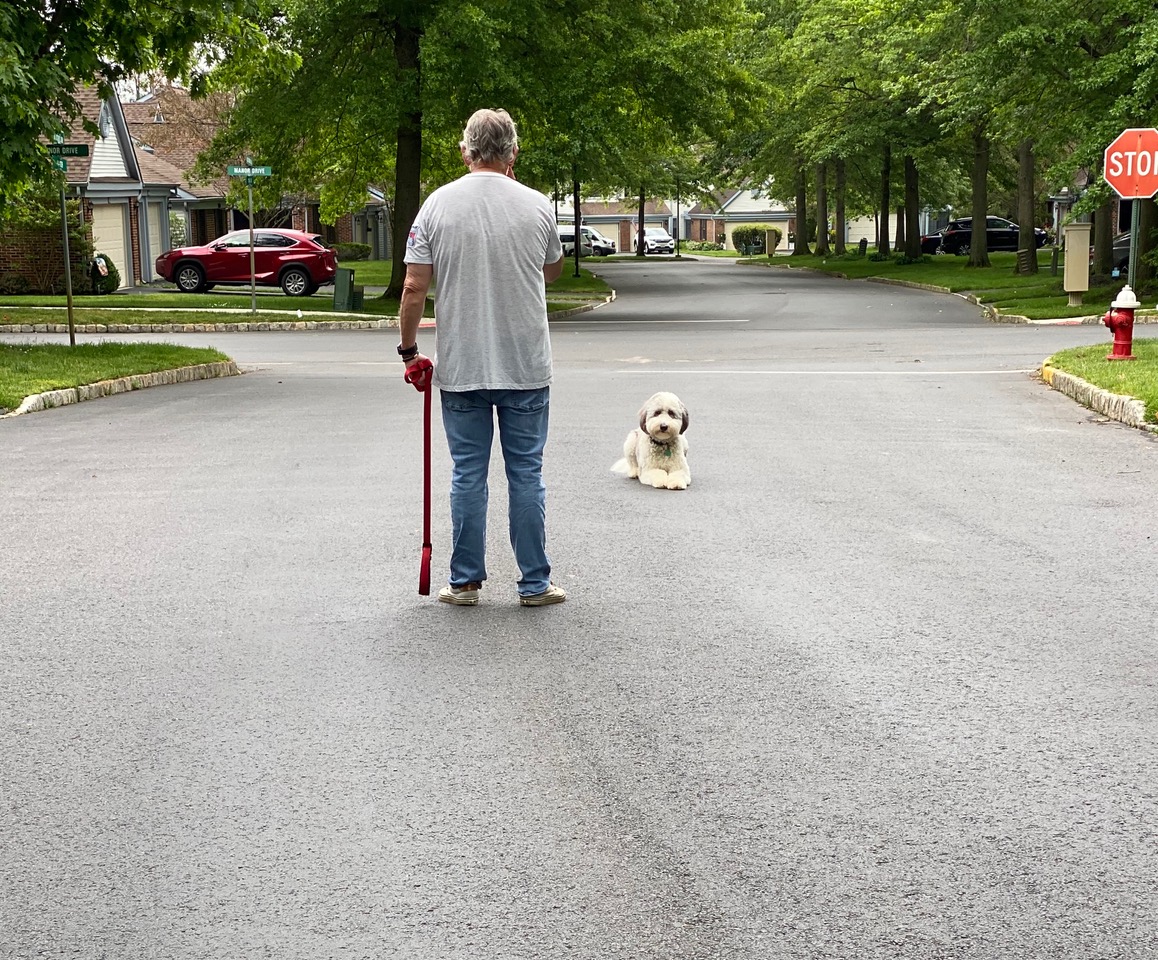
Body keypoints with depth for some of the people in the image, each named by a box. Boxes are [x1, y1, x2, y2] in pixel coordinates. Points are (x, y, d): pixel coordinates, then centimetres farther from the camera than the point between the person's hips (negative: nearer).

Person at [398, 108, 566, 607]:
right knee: (526, 475, 7)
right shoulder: (536, 205, -3)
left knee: (468, 475, 8)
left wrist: (409, 349, 7)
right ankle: (535, 583, 11)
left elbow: (415, 288, -7)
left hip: (461, 369, 0)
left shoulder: (438, 204, -5)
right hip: (526, 368, 0)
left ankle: (465, 581, 14)